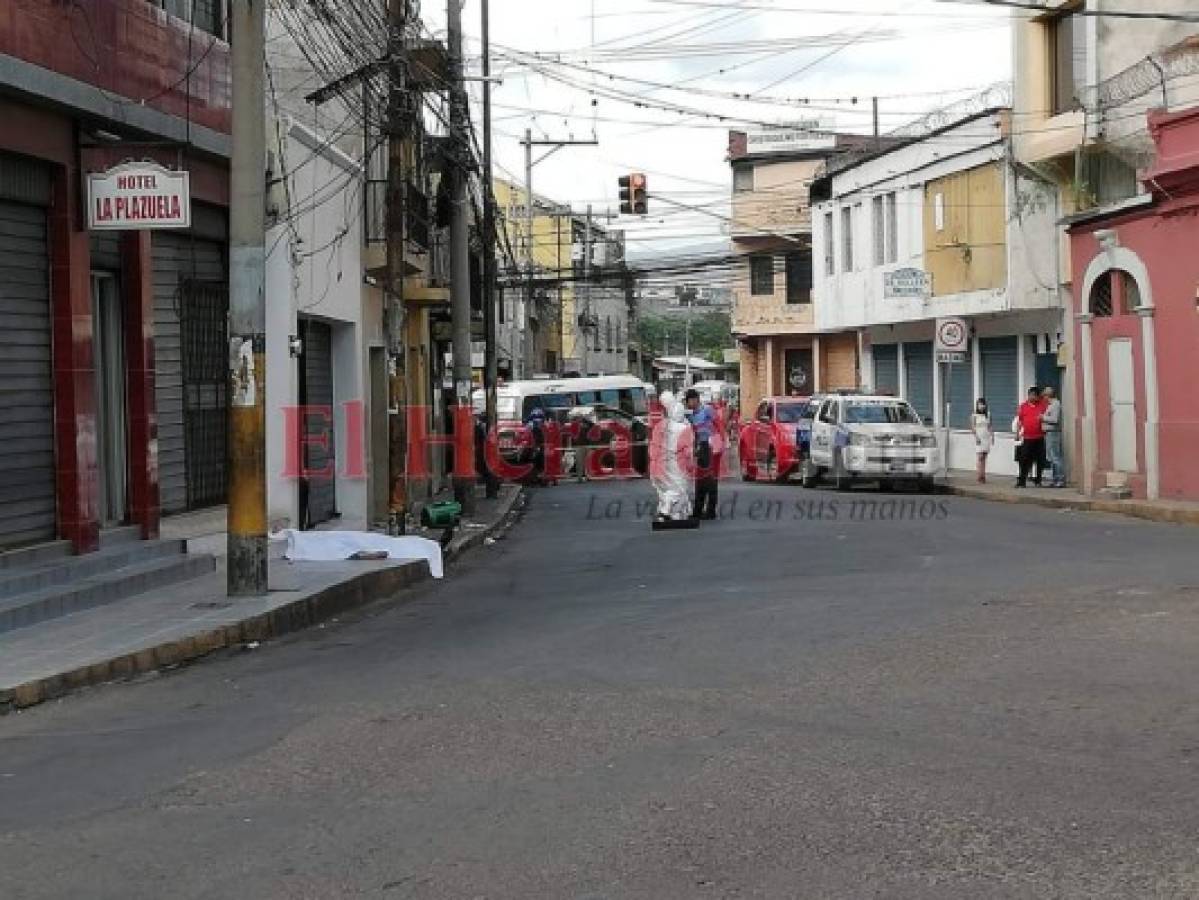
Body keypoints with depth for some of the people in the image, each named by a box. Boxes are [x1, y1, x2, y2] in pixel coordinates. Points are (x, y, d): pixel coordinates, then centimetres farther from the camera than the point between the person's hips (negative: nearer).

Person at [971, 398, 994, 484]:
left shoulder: (988, 415, 10)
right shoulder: (974, 416, 0)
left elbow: (991, 426, 11)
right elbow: (972, 427, -5)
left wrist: (992, 436, 2)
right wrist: (976, 437, -14)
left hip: (986, 438, 4)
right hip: (979, 438, -4)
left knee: (984, 457, 3)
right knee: (980, 457, -11)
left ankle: (983, 476, 5)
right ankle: (980, 477, -12)